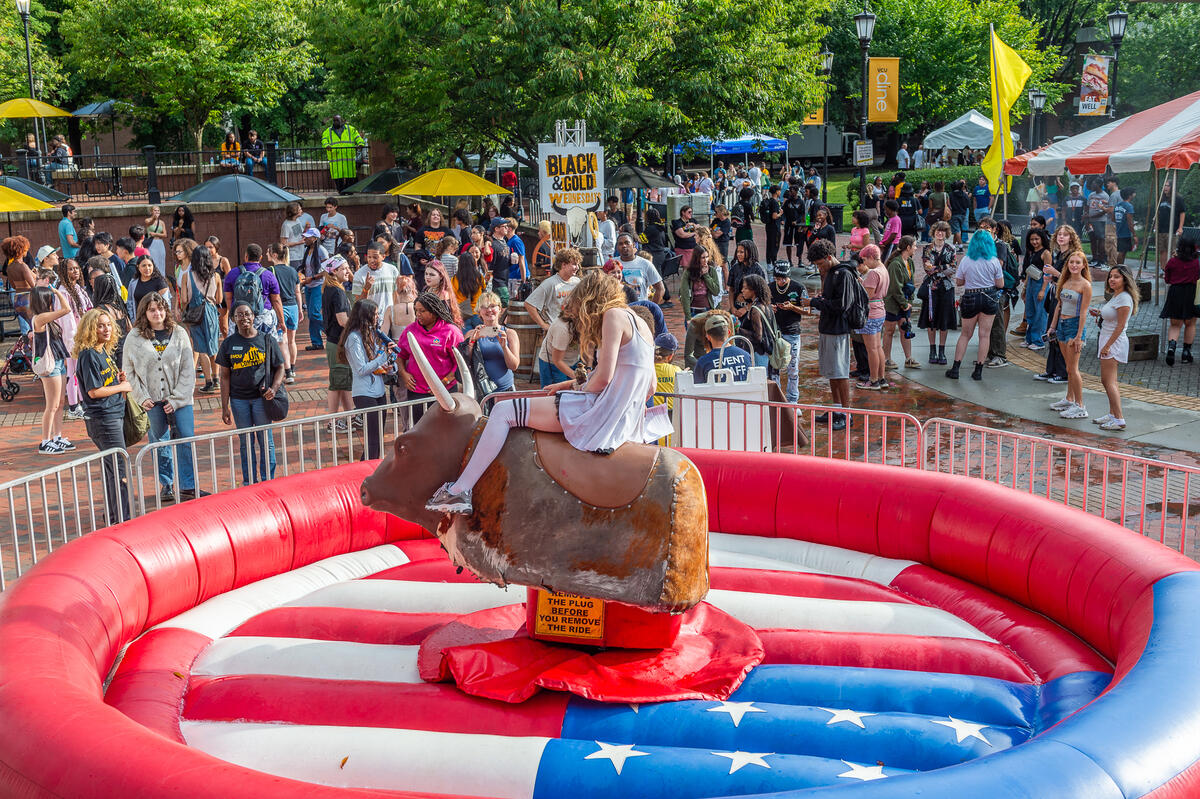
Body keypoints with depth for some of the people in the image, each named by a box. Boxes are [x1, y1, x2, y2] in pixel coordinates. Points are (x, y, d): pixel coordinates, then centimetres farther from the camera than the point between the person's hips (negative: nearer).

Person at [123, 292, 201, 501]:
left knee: (186, 440, -5)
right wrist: (142, 398, -5)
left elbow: (188, 369, 0)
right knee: (159, 443, 7)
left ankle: (188, 487, 2)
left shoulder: (179, 334, 2)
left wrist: (177, 399, -7)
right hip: (152, 401, 0)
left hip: (179, 399, 0)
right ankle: (166, 485, 20)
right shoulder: (134, 338, 2)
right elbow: (128, 371, 5)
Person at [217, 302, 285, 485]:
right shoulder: (228, 344, 4)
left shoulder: (267, 340, 1)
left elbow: (280, 367, 6)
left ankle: (268, 481, 14)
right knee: (246, 443, 9)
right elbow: (225, 376, 6)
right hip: (239, 400, 1)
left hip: (261, 398, -1)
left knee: (266, 442, 3)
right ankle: (249, 482, 19)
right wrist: (225, 406, 2)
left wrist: (274, 388, -12)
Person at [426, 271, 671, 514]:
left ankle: (460, 491, -11)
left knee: (504, 410, -7)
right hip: (627, 420, 10)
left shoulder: (614, 315, -8)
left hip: (602, 411, -10)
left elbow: (604, 376, -18)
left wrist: (581, 391, 3)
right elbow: (650, 386, 19)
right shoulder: (638, 322, 18)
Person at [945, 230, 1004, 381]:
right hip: (990, 298, 0)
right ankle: (978, 370, 6)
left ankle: (955, 368, 9)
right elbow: (1000, 284, -2)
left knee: (965, 334, 11)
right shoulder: (994, 261, -6)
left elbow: (959, 282, 1)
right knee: (985, 334, 5)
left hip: (970, 299, 0)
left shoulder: (965, 261, -6)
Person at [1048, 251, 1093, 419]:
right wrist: (1053, 326, 14)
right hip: (1062, 323, 7)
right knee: (1069, 367, 15)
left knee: (1073, 368, -7)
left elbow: (1083, 312, -14)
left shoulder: (1085, 285, -11)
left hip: (1075, 325, -7)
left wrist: (1079, 336, -17)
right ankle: (1069, 399, 25)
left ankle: (1079, 406, -3)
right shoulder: (1065, 281, 10)